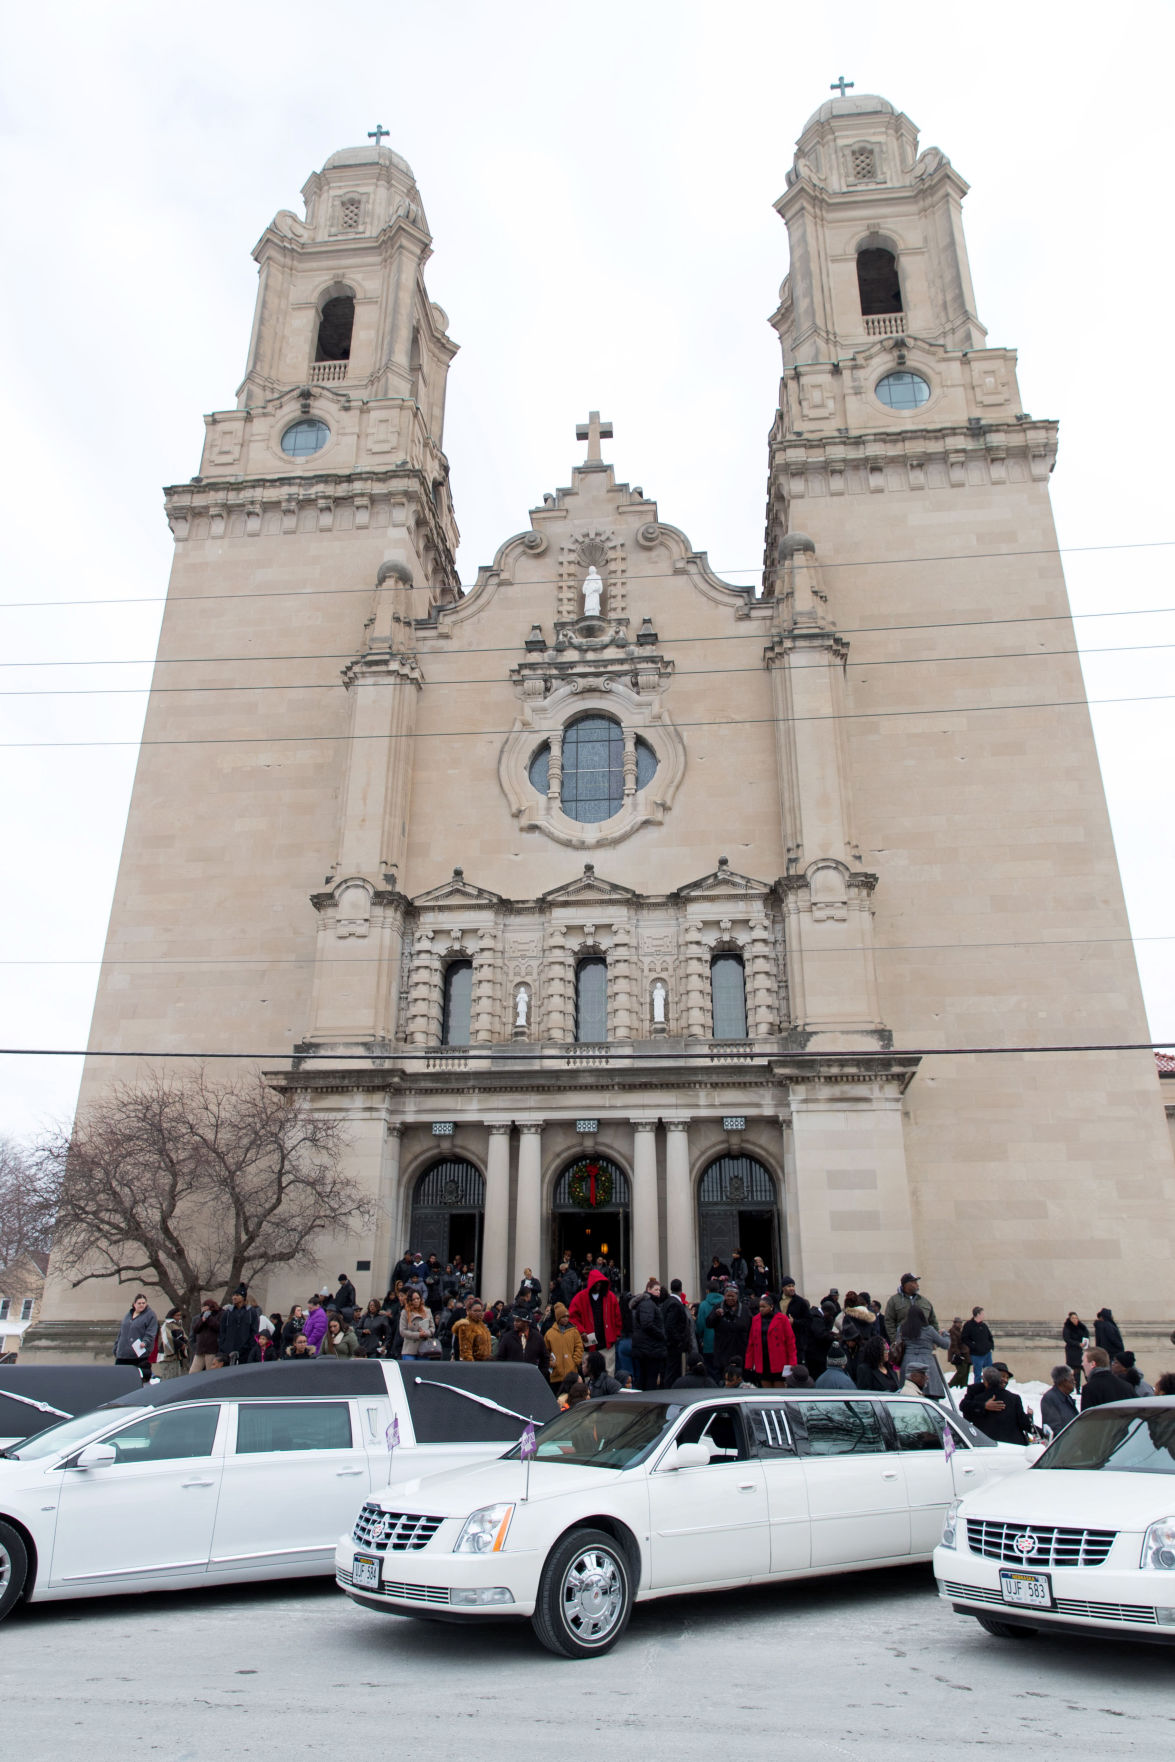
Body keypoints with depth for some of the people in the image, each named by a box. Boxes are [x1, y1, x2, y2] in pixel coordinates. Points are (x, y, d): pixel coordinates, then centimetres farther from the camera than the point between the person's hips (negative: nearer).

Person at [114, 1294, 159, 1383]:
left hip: (140, 1354, -6)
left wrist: (145, 1342, -26)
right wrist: (116, 1349, 21)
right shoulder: (128, 1315, 19)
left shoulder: (150, 1315, 0)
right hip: (123, 1354, 6)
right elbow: (121, 1333, 24)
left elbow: (151, 1333, -10)